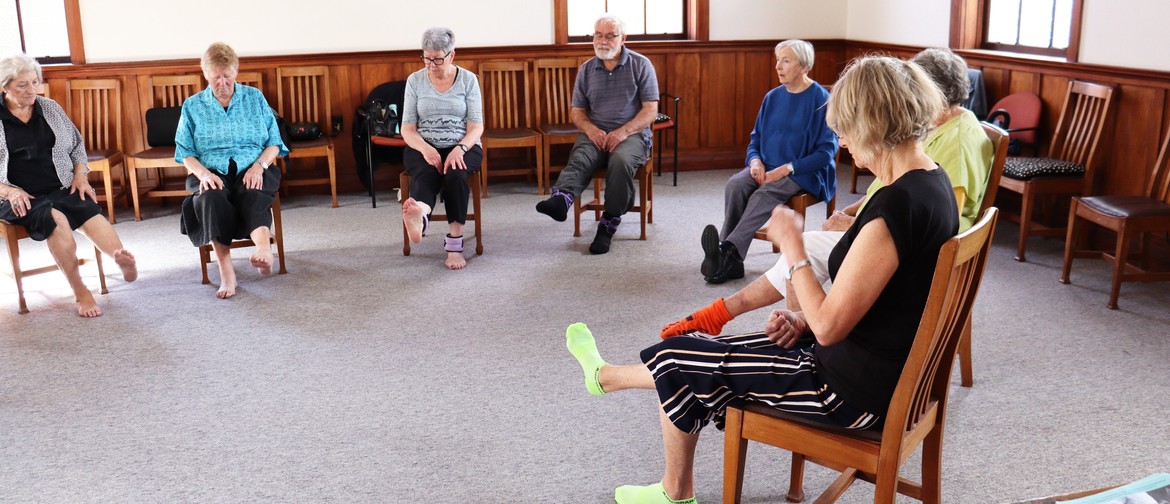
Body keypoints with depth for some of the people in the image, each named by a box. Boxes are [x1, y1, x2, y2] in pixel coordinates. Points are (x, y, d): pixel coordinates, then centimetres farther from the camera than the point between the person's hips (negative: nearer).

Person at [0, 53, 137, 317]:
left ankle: (124, 260, -56)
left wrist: (80, 175, 5)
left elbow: (77, 144, 22)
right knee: (54, 217, -35)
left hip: (62, 189, 3)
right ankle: (80, 292, -31)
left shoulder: (50, 108, 15)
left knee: (88, 209, -31)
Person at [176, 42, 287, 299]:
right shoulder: (193, 106, 14)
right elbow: (185, 153, 10)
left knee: (252, 196, -37)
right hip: (212, 174, 0)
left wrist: (259, 165, -10)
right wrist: (203, 173, -11)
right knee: (211, 199, -36)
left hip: (252, 171, 0)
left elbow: (274, 143, 11)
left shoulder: (254, 97, 15)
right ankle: (226, 273, -41)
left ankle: (264, 249, -66)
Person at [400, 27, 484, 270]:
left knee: (455, 174, -35)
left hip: (461, 146, 0)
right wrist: (425, 149, -18)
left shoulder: (468, 79, 5)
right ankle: (420, 217, -70)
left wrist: (460, 149, -21)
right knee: (425, 174, -35)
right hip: (423, 147, 0)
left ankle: (455, 244, -40)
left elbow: (476, 126, 0)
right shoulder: (415, 80, 8)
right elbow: (407, 128, 4)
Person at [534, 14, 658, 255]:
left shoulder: (641, 65, 4)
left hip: (632, 134, -2)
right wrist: (591, 129, -9)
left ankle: (608, 226, -29)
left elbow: (650, 110, -2)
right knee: (579, 158, -31)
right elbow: (577, 112, 14)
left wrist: (623, 132, -18)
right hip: (595, 134, 3)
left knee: (621, 160, -36)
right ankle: (560, 200, -60)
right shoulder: (586, 69, 14)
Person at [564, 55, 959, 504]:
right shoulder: (933, 181, 1)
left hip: (856, 393, -9)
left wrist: (793, 248, -14)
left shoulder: (895, 206, -30)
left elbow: (829, 327, -26)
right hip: (890, 369, 9)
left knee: (677, 363, 8)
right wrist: (805, 320, 3)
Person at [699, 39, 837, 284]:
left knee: (766, 193, -35)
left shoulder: (821, 99, -6)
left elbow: (827, 150, -10)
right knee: (735, 184, -26)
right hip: (767, 168, 5)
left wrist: (787, 168, -19)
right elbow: (756, 138, 19)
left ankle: (729, 250, -40)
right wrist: (756, 161, -5)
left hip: (804, 173, -5)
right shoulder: (772, 97, 12)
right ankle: (730, 260, -32)